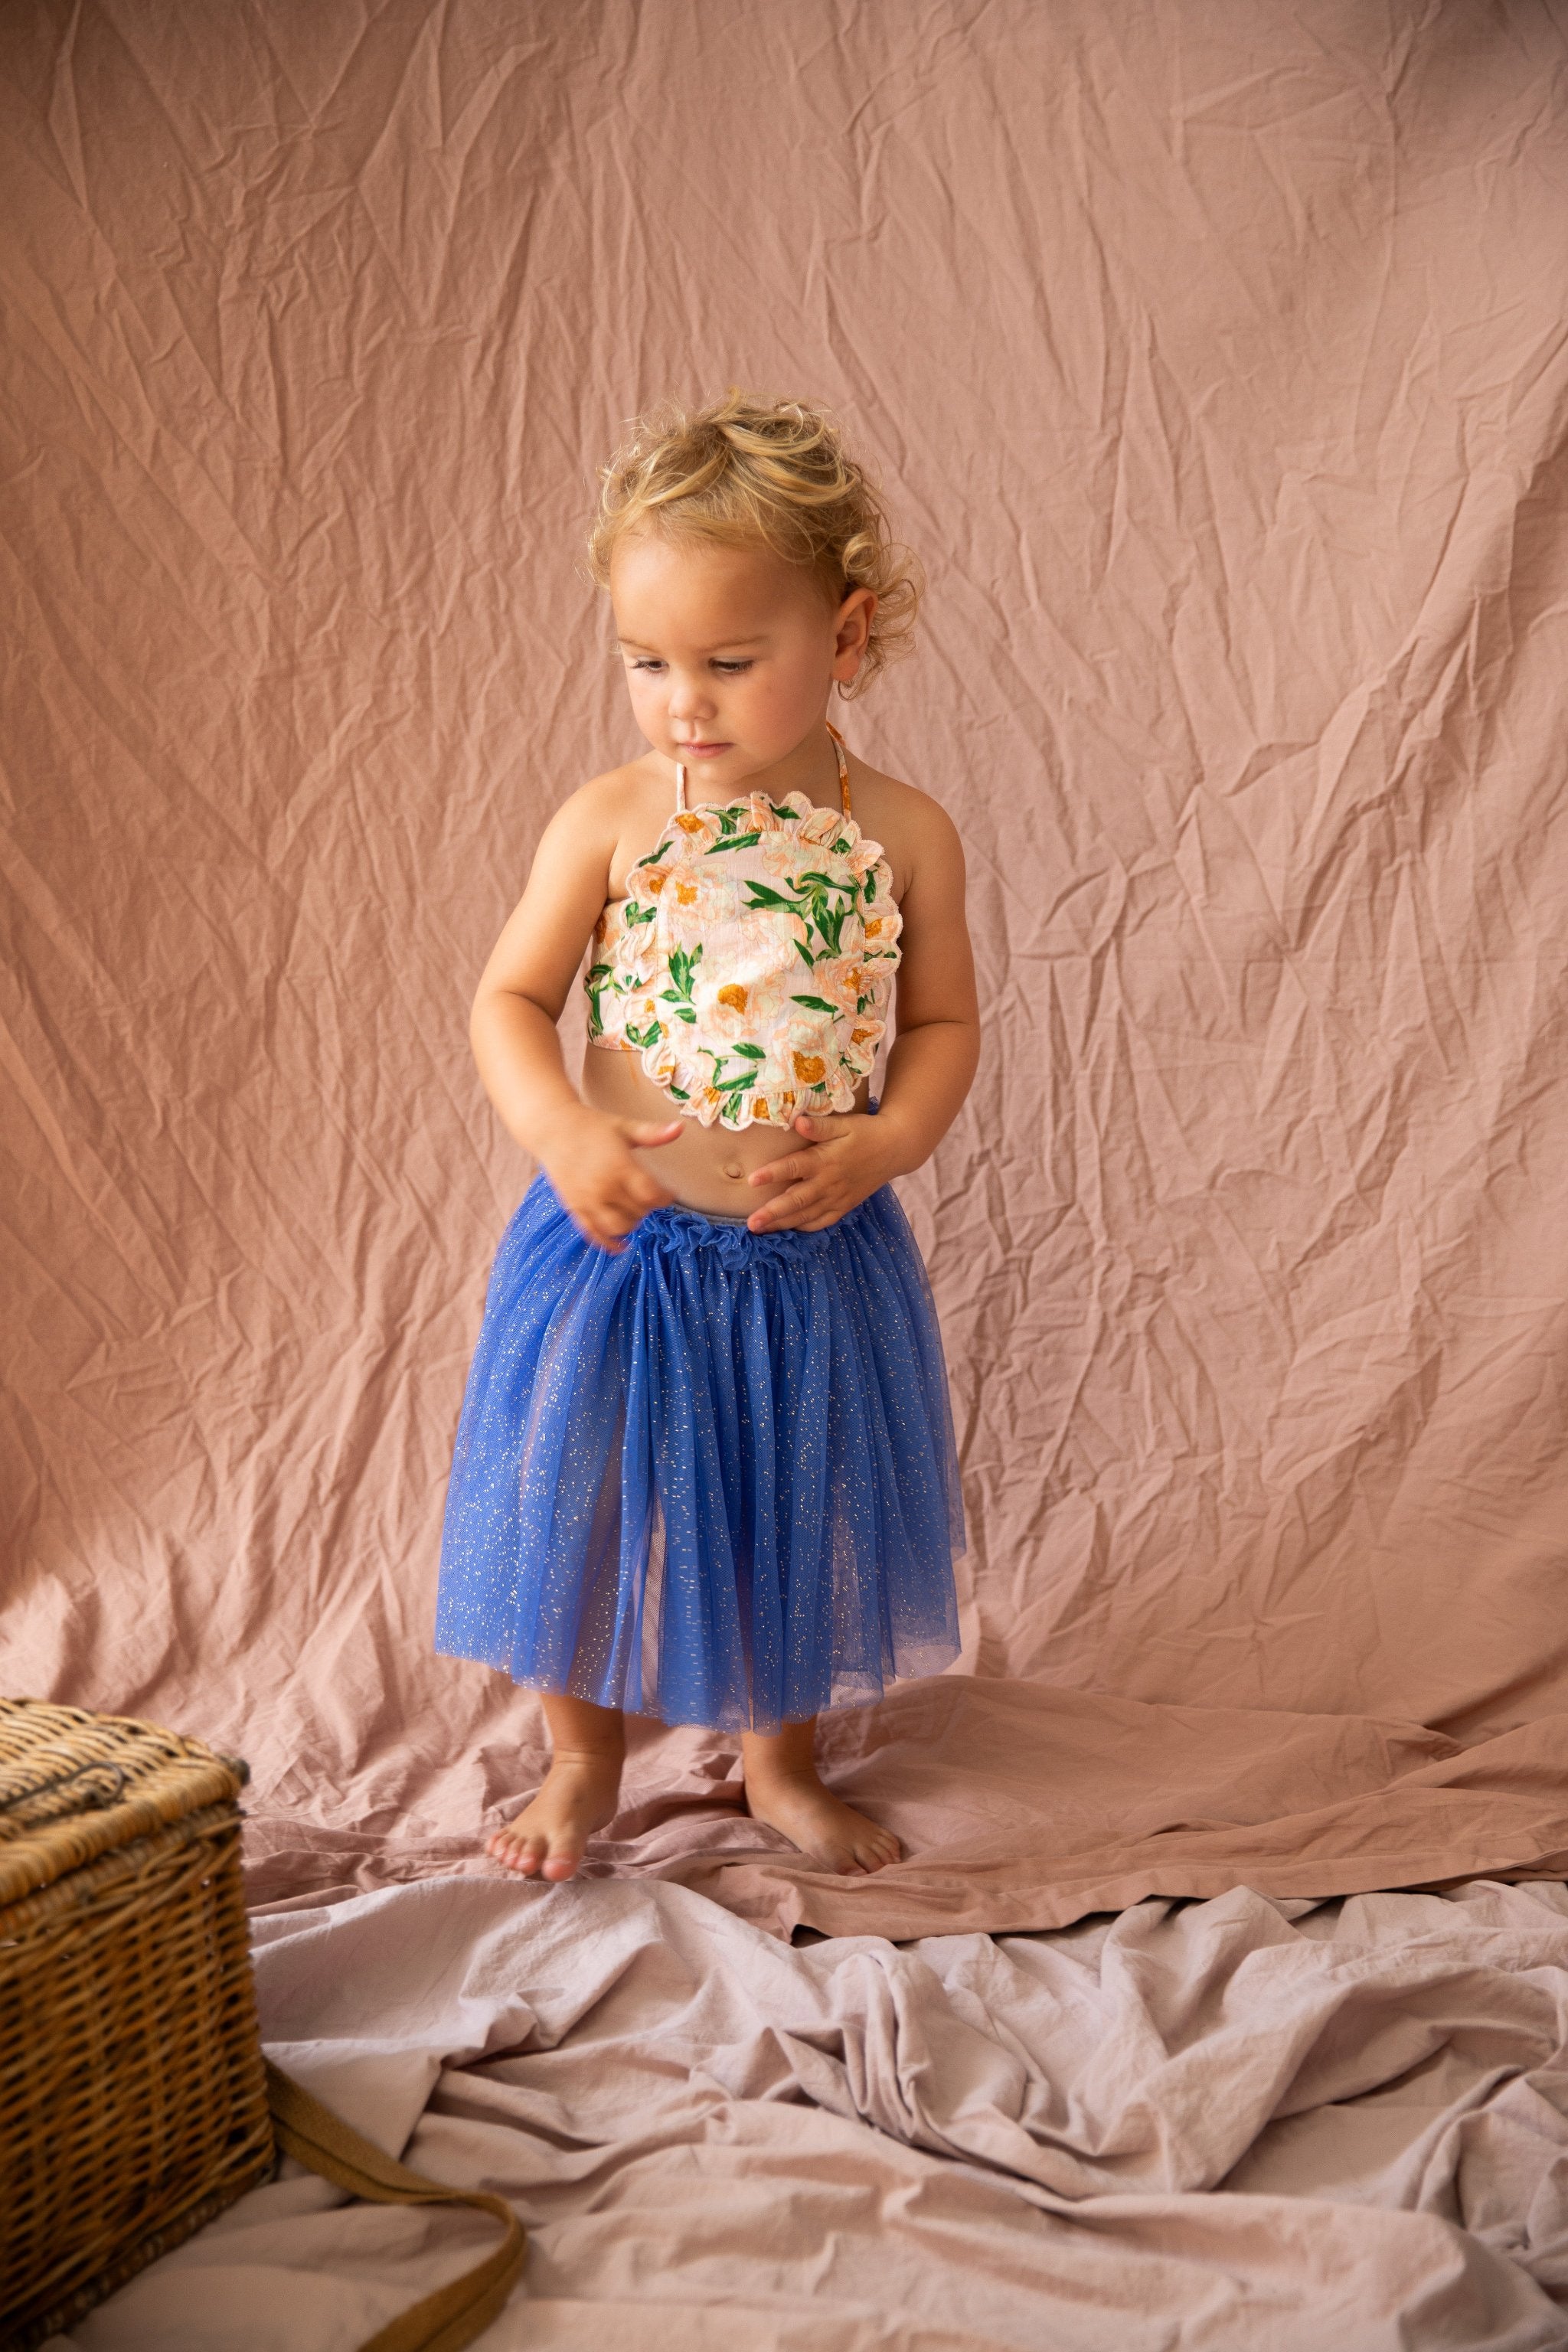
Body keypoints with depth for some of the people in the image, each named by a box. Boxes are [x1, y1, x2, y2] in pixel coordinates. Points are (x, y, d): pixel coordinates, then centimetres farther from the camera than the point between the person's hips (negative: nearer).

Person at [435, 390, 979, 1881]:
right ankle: (585, 1765, 39)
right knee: (588, 1508, 12)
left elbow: (943, 1023, 3)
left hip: (814, 1252, 1)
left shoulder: (905, 837, -6)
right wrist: (562, 1130, -22)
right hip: (623, 1238, 0)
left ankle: (778, 1763, 43)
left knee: (794, 1515, 16)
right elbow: (510, 1000, -4)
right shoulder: (607, 824, -8)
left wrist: (881, 1144, -16)